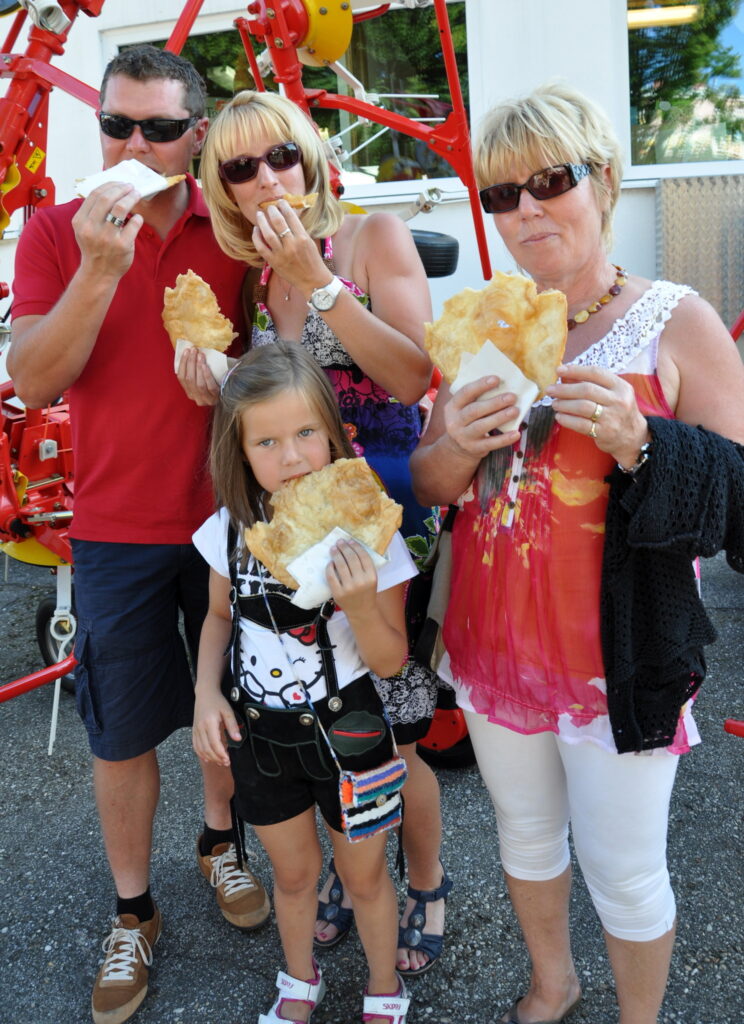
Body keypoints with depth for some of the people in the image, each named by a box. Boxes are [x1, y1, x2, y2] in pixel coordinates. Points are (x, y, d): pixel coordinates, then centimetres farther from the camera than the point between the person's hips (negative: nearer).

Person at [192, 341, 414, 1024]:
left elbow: (390, 661, -15)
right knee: (293, 871, 24)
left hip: (345, 732, -3)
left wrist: (362, 604, -35)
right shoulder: (230, 529, -10)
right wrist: (206, 692, -5)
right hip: (259, 731, 3)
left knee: (363, 874, 18)